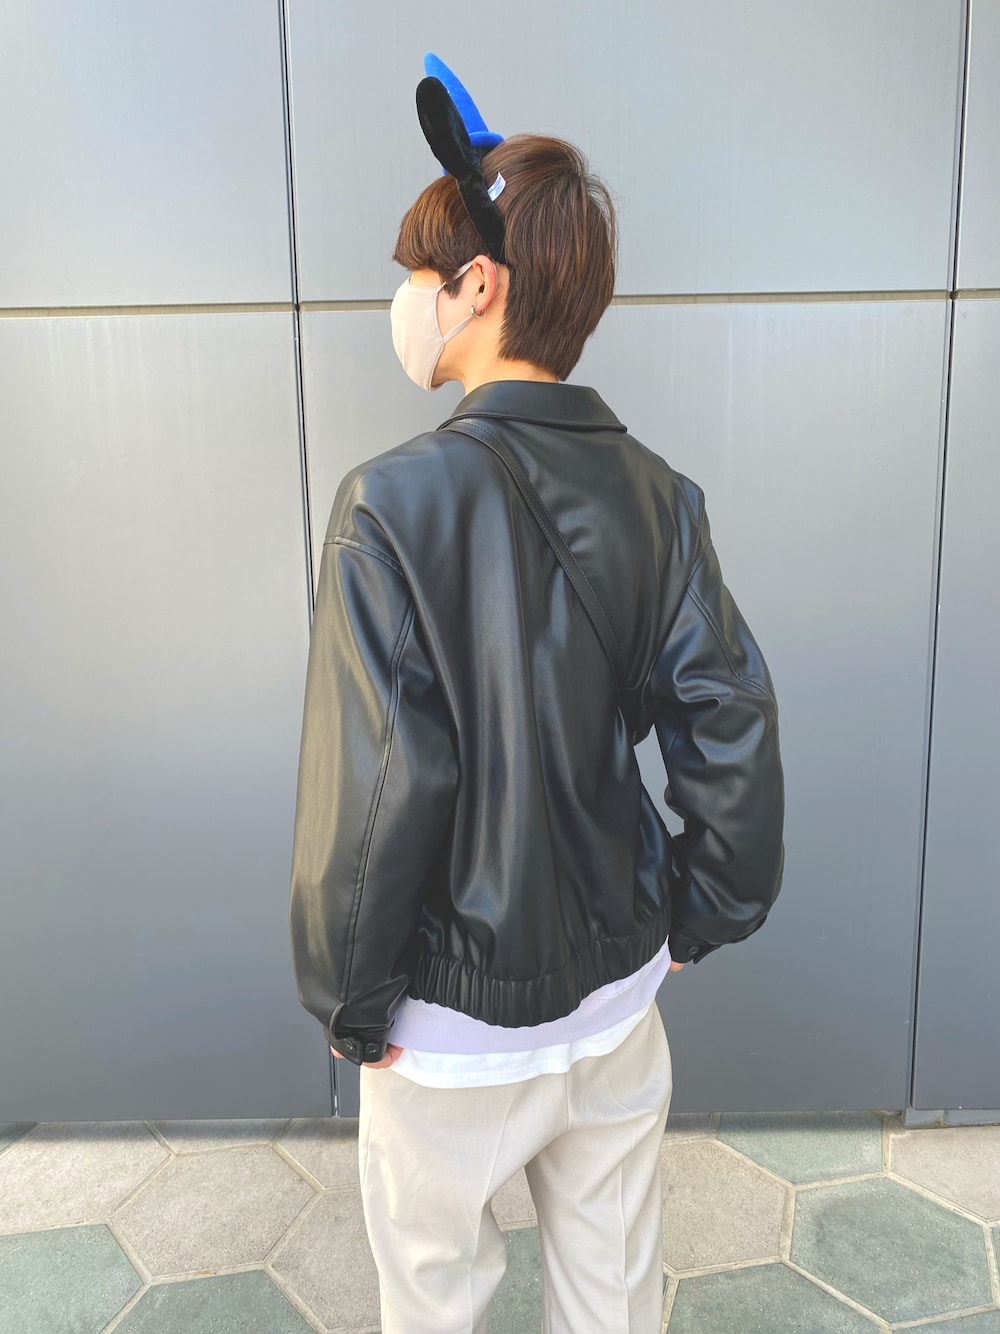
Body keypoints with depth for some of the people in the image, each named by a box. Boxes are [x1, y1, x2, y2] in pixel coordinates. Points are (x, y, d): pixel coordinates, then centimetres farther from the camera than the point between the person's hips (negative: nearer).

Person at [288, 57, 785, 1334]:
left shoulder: (396, 499, -22)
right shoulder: (656, 494, -7)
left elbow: (376, 783, -22)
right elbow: (731, 726, -6)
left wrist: (347, 995, -6)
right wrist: (699, 917, 9)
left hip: (457, 1021, -4)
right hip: (617, 987, 5)